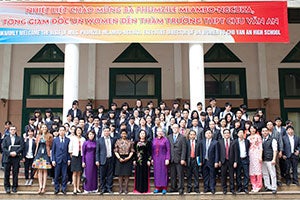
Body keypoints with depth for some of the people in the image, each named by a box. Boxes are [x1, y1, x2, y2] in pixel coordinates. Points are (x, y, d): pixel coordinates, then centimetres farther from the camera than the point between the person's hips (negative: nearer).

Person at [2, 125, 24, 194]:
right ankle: (7, 187, 9)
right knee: (7, 173, 0)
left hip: (16, 158, -1)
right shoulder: (6, 138, 13)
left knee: (15, 173, 1)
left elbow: (21, 147, 0)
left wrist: (16, 152, -15)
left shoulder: (20, 139, 10)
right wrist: (9, 153, -12)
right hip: (7, 158, 1)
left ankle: (14, 187, 9)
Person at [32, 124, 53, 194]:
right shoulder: (38, 136, 12)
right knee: (39, 170, 2)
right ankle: (40, 187, 4)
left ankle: (44, 187, 0)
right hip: (39, 153, 3)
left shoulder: (49, 136, 1)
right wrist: (35, 154, 12)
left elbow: (50, 145, 1)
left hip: (46, 154, -3)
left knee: (45, 170, -1)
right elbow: (37, 145, 17)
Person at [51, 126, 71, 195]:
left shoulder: (68, 140, 4)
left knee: (65, 175, 2)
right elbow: (53, 150, 4)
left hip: (65, 160, 0)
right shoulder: (55, 140, 4)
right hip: (57, 160, 0)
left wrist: (69, 159, 0)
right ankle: (56, 189, 16)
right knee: (56, 176, 5)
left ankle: (64, 189, 13)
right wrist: (53, 160, -2)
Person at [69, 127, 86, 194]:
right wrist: (71, 154, -2)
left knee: (79, 173, 6)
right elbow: (70, 148, 1)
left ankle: (78, 188, 12)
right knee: (75, 173, -1)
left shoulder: (83, 139, 7)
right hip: (75, 156, -2)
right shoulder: (72, 138, 0)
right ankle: (74, 188, 3)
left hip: (81, 156, 2)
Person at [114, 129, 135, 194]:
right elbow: (116, 151, 1)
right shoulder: (118, 141, 6)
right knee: (120, 174, 2)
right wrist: (119, 158, -12)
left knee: (127, 174, 1)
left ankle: (126, 189, 8)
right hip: (120, 159, 0)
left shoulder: (130, 142, 7)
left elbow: (132, 151, 4)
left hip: (127, 159, 0)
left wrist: (129, 157, -11)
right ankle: (120, 189, 9)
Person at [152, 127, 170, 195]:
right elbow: (152, 150, 11)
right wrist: (152, 159, 6)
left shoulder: (165, 139, -2)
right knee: (156, 172, 5)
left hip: (163, 158, -3)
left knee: (163, 172, 0)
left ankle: (164, 188, 6)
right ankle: (157, 187, 13)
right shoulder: (154, 140, 9)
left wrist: (167, 159, -11)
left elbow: (168, 150, -5)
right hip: (155, 158, 4)